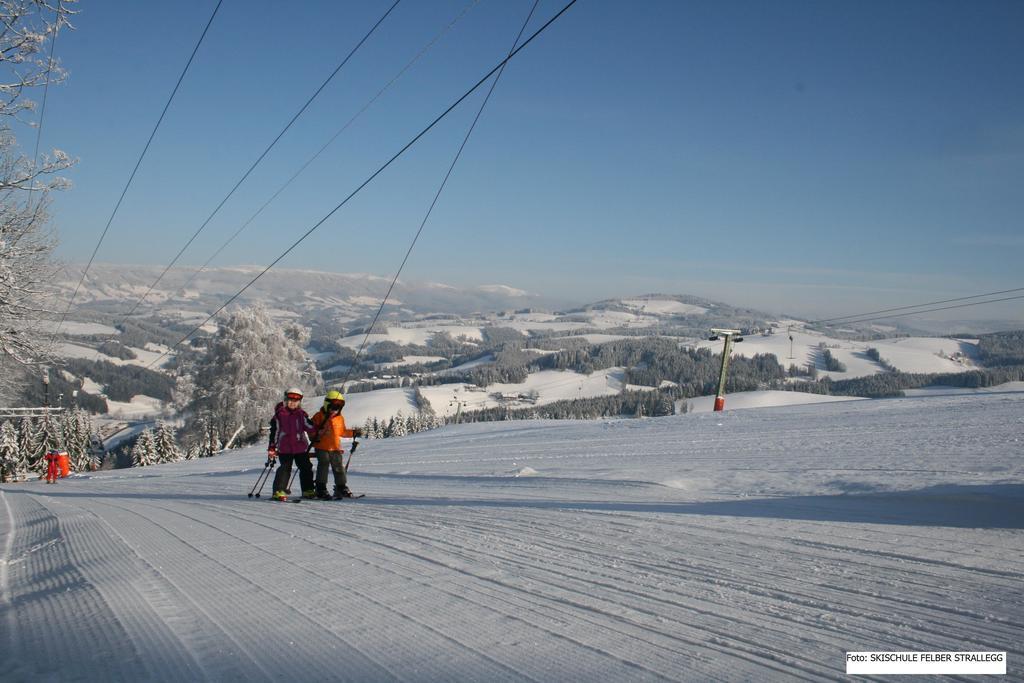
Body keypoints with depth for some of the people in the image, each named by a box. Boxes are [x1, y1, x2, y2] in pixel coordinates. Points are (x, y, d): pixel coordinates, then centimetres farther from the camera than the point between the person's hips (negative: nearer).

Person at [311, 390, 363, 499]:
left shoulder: (340, 418, 11)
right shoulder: (319, 416, -3)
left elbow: (342, 432, 20)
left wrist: (354, 433, 11)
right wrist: (316, 435, -20)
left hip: (335, 448, 5)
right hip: (322, 447, -5)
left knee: (339, 467, 8)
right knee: (323, 465, -10)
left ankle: (342, 488, 19)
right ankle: (321, 490, -5)